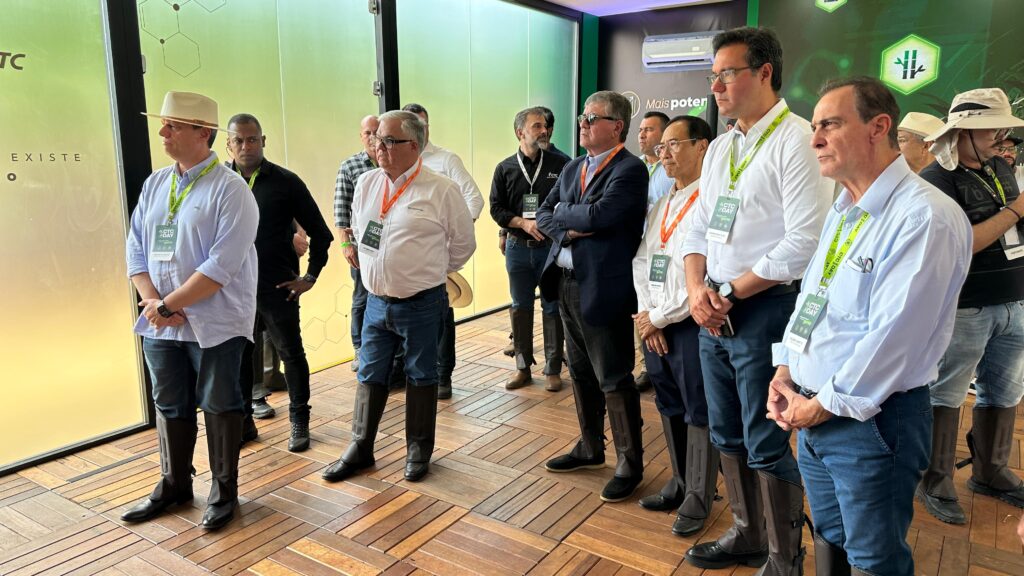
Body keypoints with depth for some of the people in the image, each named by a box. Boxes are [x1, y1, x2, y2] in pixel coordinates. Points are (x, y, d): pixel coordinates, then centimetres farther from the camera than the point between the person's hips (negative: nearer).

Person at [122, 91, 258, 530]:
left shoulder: (230, 190, -12)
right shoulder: (154, 185, 9)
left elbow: (222, 266, -20)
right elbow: (136, 249, 8)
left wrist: (168, 305, -16)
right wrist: (152, 301, -8)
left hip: (215, 325, -6)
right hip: (160, 326, 6)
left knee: (219, 407, 7)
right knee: (169, 407, 17)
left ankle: (224, 492, 24)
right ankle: (173, 485, 35)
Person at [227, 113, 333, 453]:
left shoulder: (285, 182, -4)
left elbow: (320, 233, 0)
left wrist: (311, 276, -2)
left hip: (278, 288, -2)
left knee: (291, 353, 8)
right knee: (240, 355, 12)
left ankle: (299, 420, 22)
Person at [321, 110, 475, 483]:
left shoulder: (440, 190, -11)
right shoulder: (366, 184, 4)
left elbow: (463, 242, 0)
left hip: (422, 305, -4)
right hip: (376, 302, 5)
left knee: (421, 378, 10)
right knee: (369, 377, 13)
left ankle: (418, 451, 27)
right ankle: (360, 449, 29)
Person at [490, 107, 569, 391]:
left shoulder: (561, 164, 0)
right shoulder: (505, 168, 4)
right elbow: (496, 208, 3)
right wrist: (524, 223, -12)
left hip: (552, 246, -2)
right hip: (518, 247, 2)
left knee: (553, 308, 4)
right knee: (520, 308, 10)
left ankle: (553, 369, 16)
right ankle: (523, 367, 22)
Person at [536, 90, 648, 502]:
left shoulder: (629, 170, -12)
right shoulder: (572, 169, 14)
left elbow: (599, 214, -26)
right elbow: (543, 216, 10)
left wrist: (562, 212, -7)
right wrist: (568, 229, -11)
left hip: (603, 289, -8)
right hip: (566, 283, 8)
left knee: (614, 381, 1)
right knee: (581, 373, 19)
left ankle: (629, 465, 17)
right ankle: (590, 448, 36)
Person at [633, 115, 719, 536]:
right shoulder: (660, 205, 14)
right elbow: (641, 261, 13)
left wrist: (662, 315, -12)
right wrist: (646, 314, 0)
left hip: (691, 323, -7)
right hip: (653, 324, 8)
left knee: (699, 413, 5)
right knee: (669, 407, 17)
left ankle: (698, 497, 22)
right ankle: (680, 483, 34)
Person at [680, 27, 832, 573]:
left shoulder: (795, 140, -11)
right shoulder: (719, 148, 14)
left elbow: (804, 242, -19)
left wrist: (730, 294, -13)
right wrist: (697, 289, -4)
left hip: (765, 310, -8)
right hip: (713, 312, 8)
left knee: (766, 446, 3)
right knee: (727, 436, 17)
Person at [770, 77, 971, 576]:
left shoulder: (925, 217, -20)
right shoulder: (843, 211, 10)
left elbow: (894, 335, -24)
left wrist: (826, 404, -16)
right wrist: (785, 373, 3)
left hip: (870, 420, -8)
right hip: (813, 410, 8)